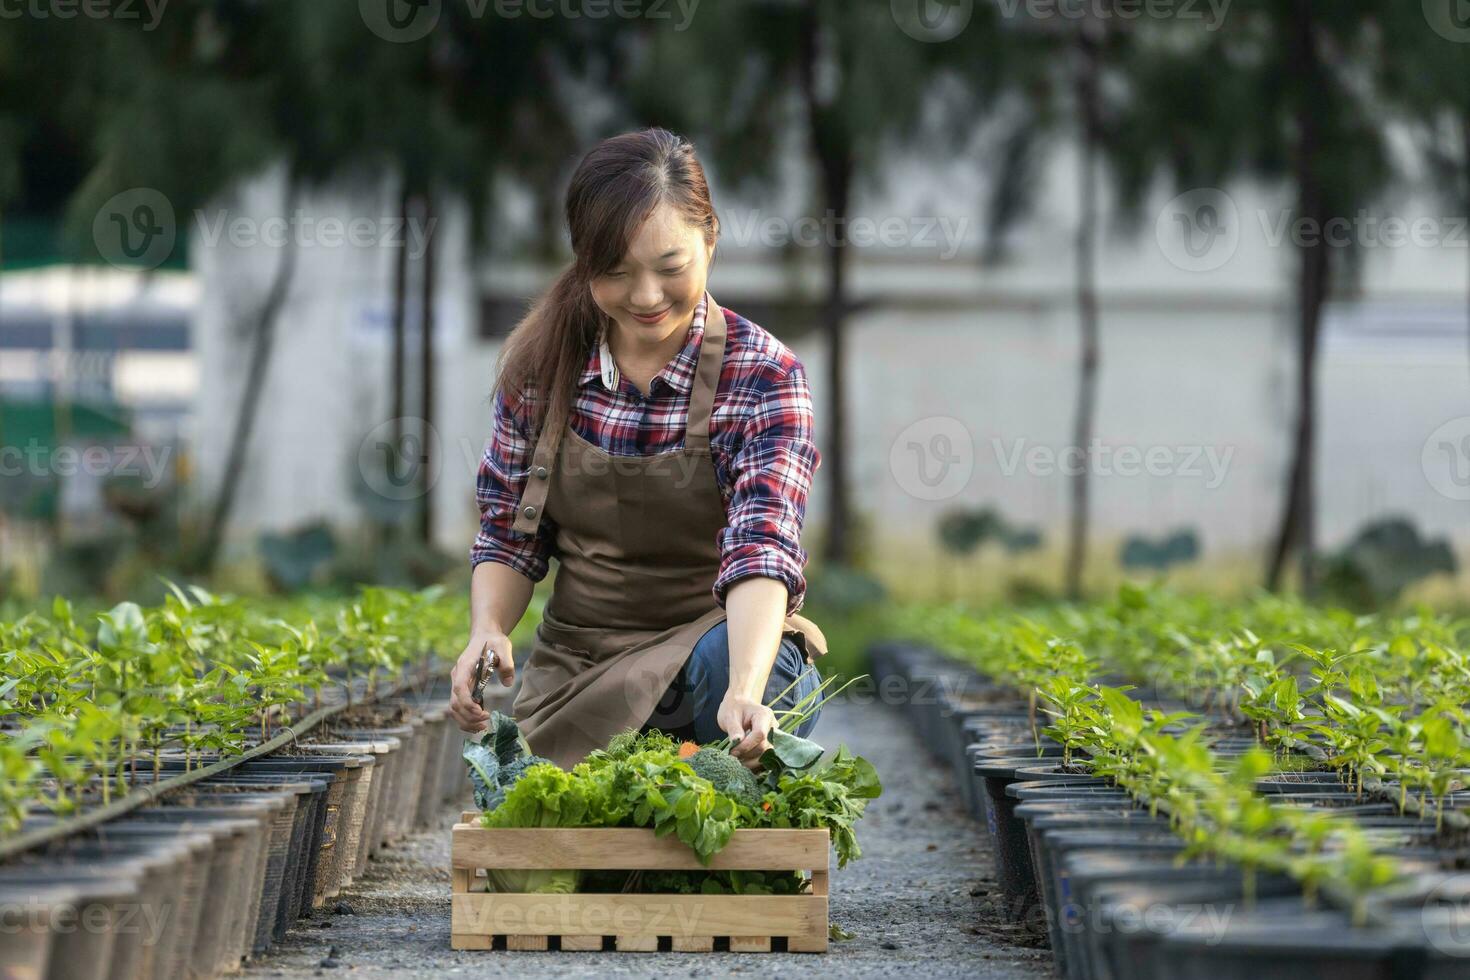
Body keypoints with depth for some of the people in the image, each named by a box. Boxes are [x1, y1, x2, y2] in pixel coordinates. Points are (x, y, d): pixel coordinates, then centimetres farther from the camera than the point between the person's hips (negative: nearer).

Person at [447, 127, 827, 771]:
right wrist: (488, 629, -13)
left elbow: (762, 545, -25)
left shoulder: (761, 375, -10)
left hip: (714, 641, -3)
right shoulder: (542, 363, 0)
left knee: (723, 662, -37)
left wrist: (743, 692, -42)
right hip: (575, 667, 3)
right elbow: (509, 532, 10)